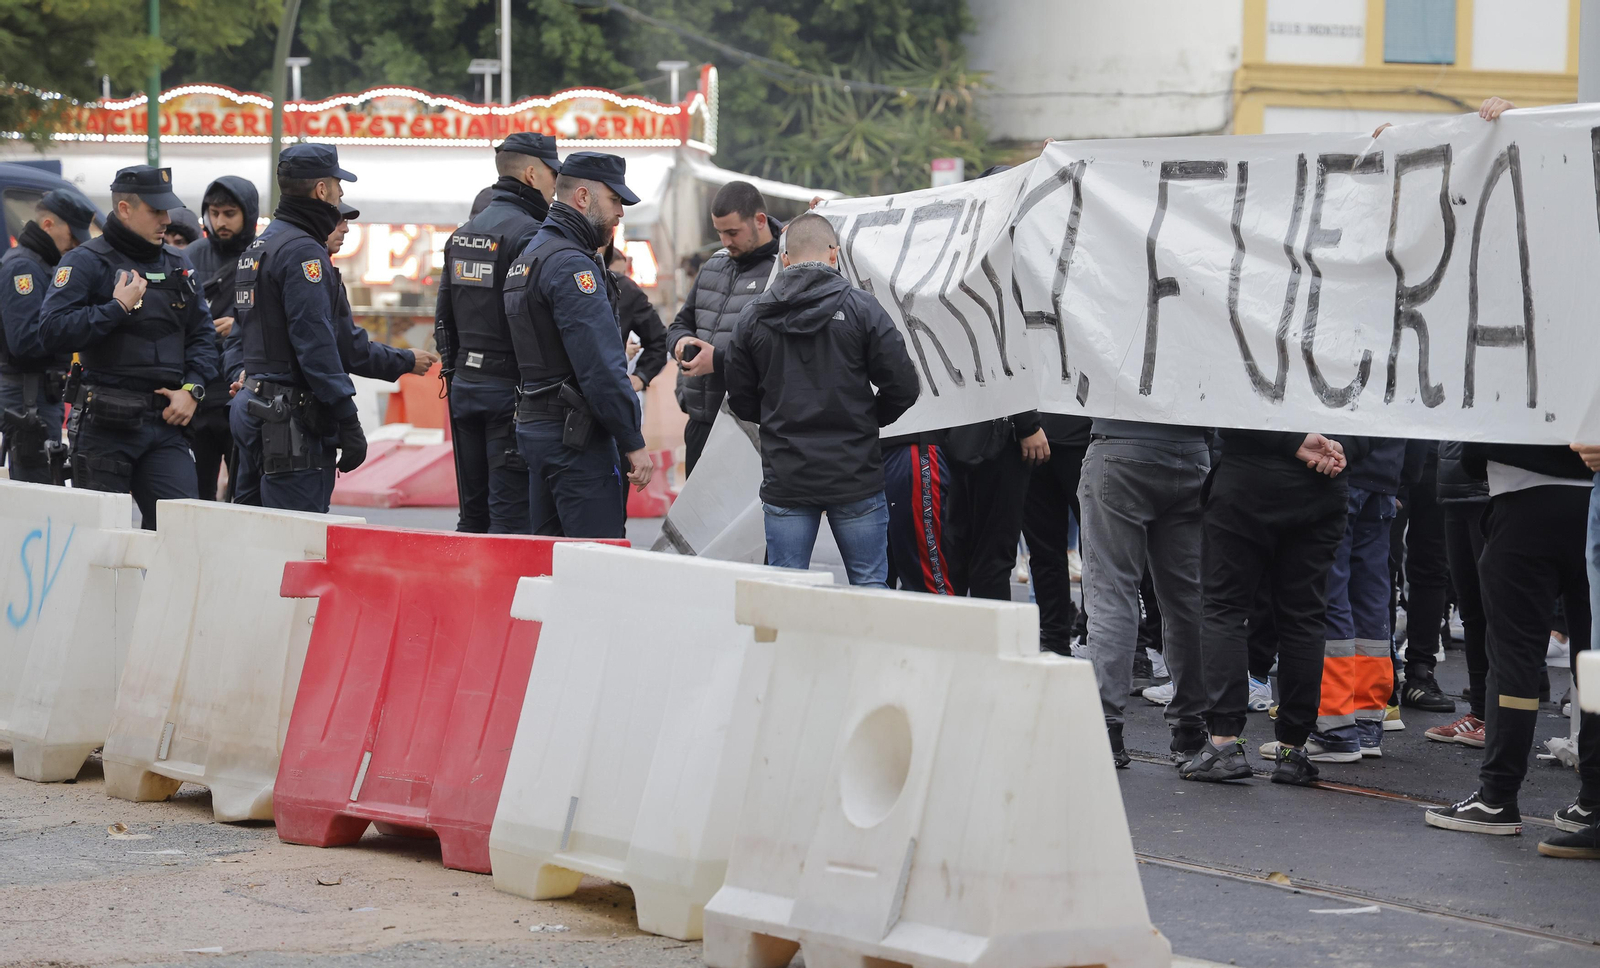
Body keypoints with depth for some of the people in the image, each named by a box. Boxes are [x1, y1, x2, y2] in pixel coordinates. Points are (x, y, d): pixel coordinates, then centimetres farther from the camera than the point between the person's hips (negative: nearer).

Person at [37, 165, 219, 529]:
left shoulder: (178, 266, 16)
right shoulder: (85, 263, -3)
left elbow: (202, 334, 18)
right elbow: (52, 332, -15)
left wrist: (192, 389, 2)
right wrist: (118, 308, -14)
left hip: (166, 421, 5)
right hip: (105, 426, -5)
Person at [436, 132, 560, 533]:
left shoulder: (463, 233, 14)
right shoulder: (527, 233, -13)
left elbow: (444, 316, 18)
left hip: (465, 384, 8)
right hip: (510, 389, -8)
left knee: (474, 512, 14)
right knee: (512, 517, -7)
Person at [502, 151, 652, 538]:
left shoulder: (528, 256, 19)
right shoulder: (571, 265, -14)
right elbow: (601, 366, -20)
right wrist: (633, 442, -17)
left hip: (533, 428, 10)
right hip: (575, 434, -10)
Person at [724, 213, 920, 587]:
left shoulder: (751, 318, 3)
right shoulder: (861, 308, -5)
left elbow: (741, 401, 7)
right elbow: (903, 387, -6)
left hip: (785, 480, 2)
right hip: (855, 477, -2)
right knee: (870, 585, 6)